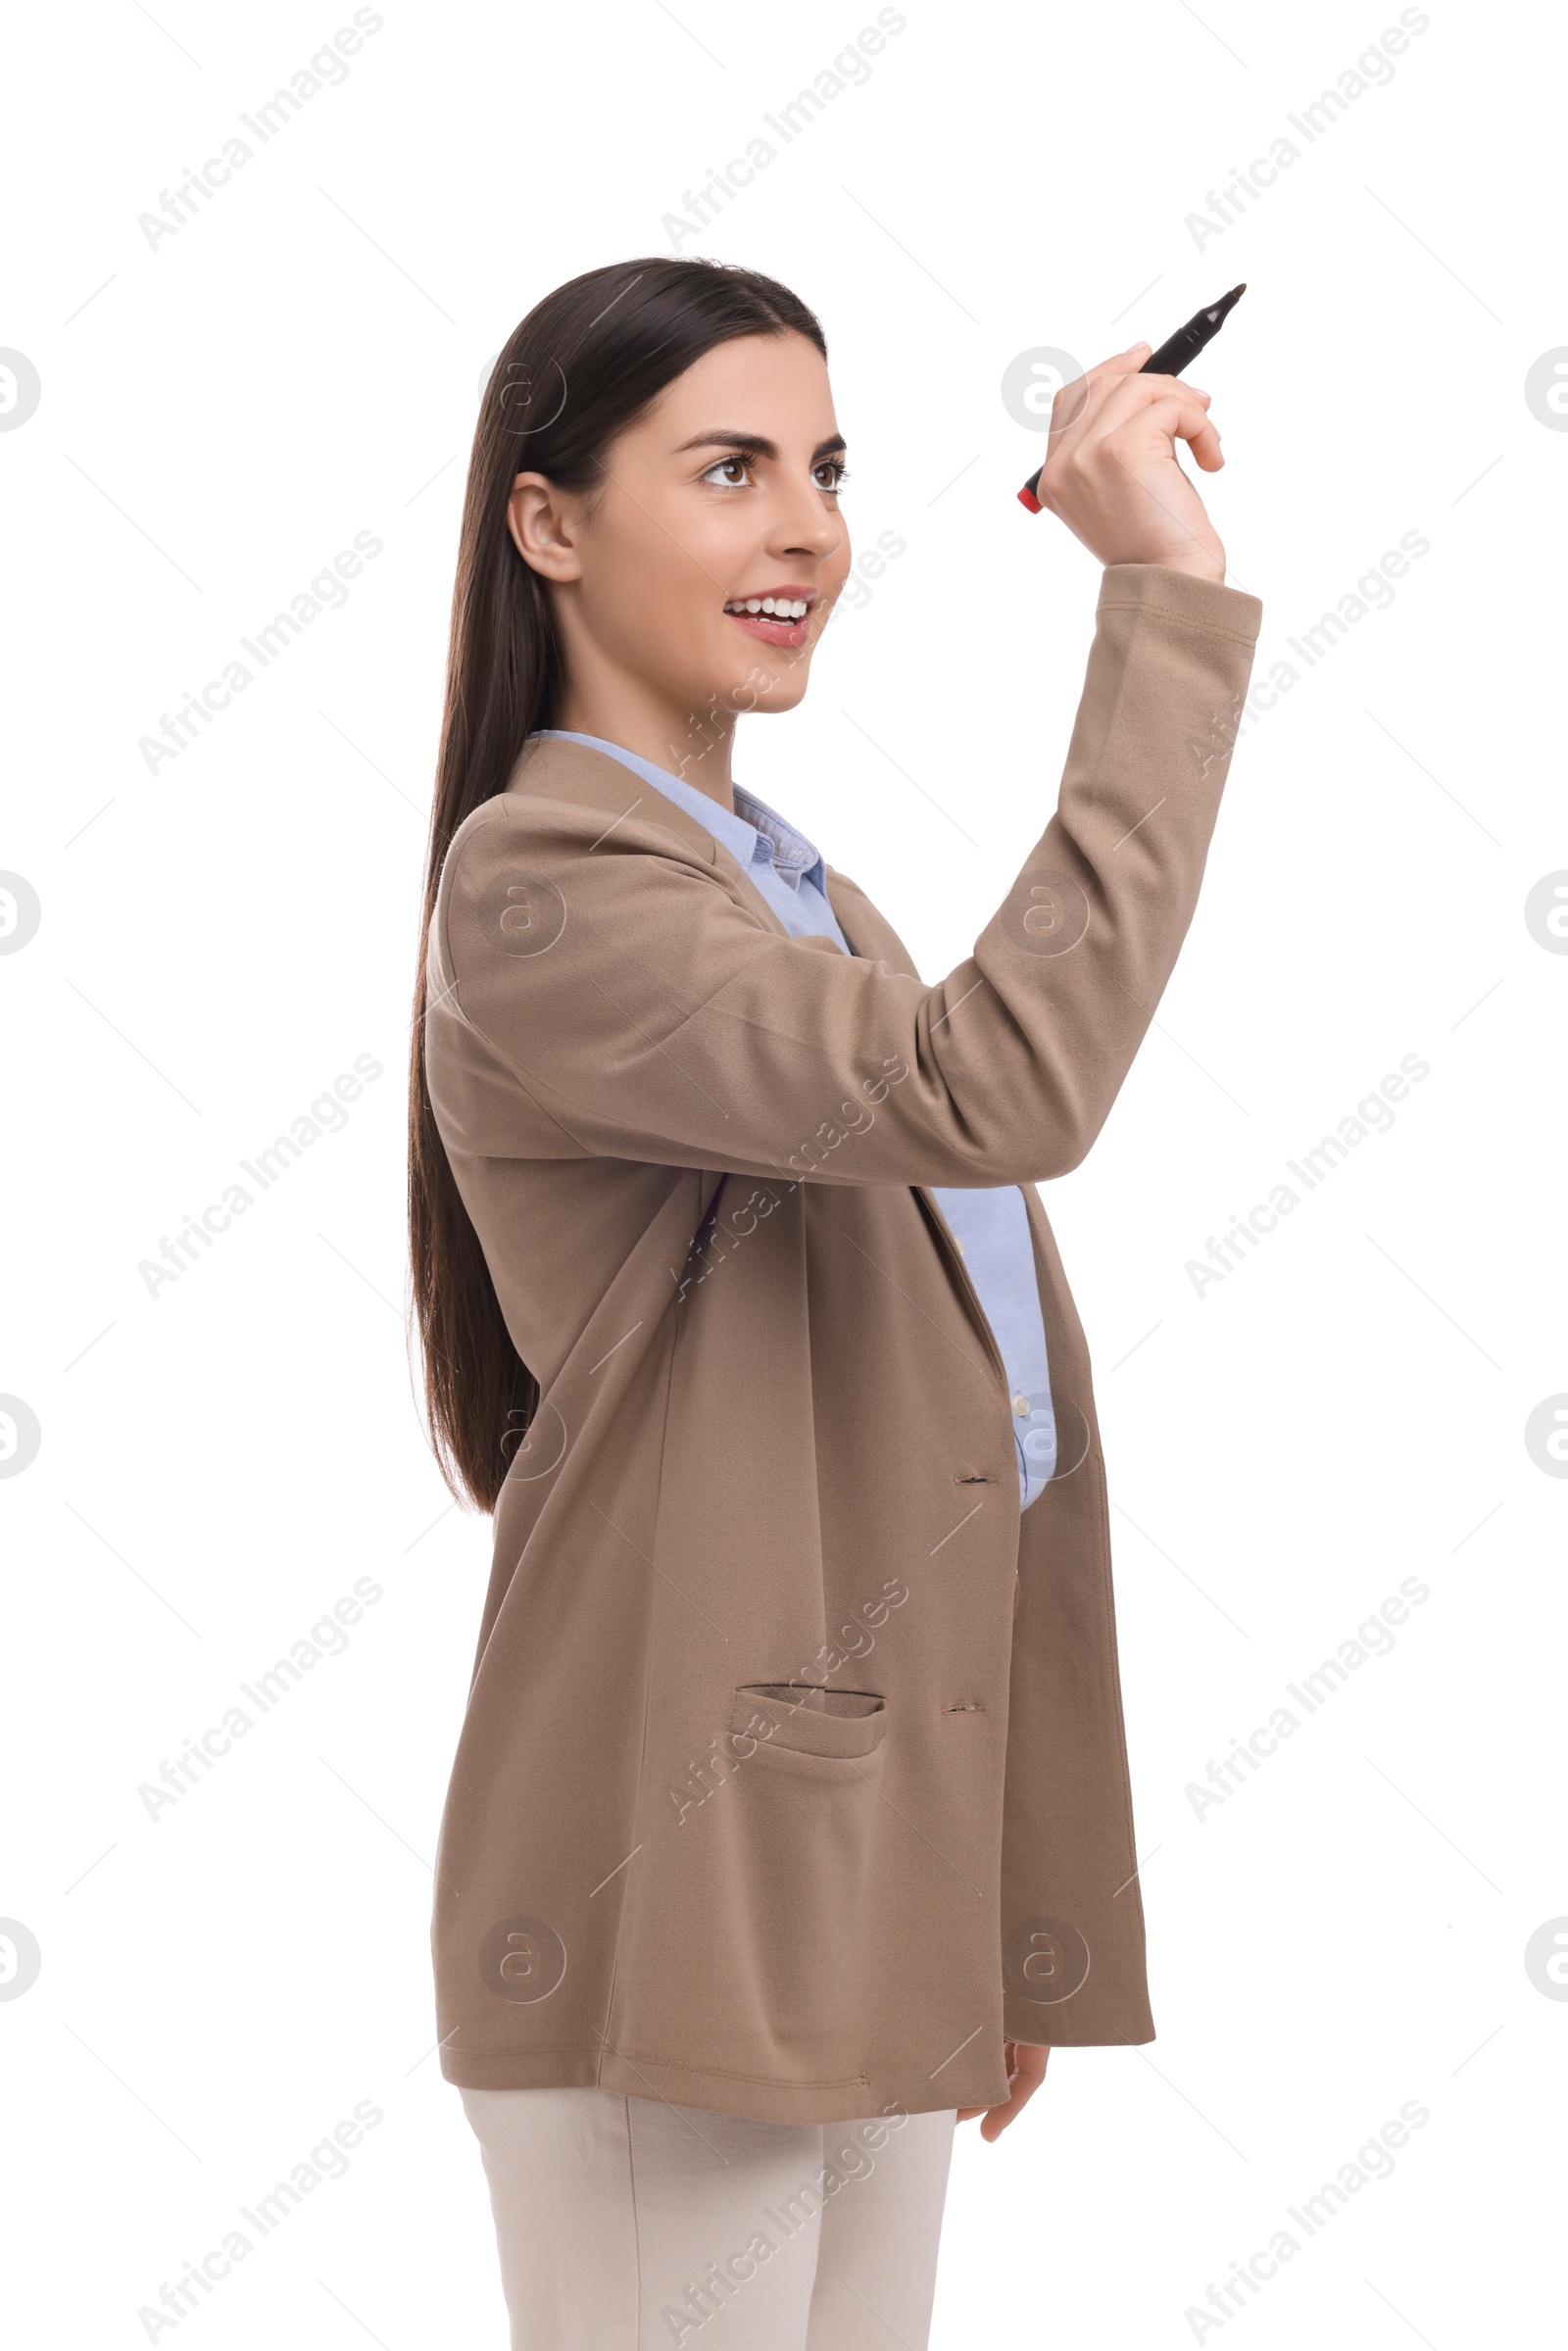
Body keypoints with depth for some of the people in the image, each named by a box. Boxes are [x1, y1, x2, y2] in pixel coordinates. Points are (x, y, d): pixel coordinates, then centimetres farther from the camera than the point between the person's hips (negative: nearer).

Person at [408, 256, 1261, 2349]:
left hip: (878, 1886, 9)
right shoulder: (539, 891, -13)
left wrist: (1006, 1922, 17)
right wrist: (1171, 595, -25)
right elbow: (1000, 1087, -30)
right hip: (680, 1904, -9)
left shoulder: (807, 906, 17)